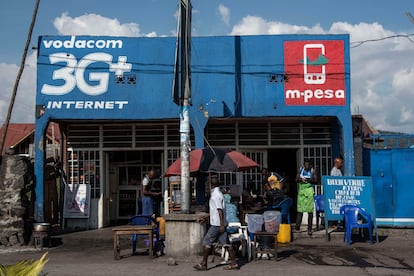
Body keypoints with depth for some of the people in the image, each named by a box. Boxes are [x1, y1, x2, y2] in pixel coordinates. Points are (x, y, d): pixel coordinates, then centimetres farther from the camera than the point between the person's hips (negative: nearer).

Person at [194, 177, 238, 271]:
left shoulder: (215, 195, -15)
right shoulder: (218, 193, 16)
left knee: (207, 242, -2)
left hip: (217, 224, -9)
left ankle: (203, 264, 2)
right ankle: (233, 263, 6)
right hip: (220, 224, 9)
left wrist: (222, 225, -22)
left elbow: (220, 210, -20)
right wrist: (205, 218, 27)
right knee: (225, 242, 7)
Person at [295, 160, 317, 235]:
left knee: (310, 210, -3)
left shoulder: (312, 171, 3)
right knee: (300, 208, -4)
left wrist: (310, 180, -18)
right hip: (301, 190, 1)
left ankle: (309, 228, 0)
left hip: (309, 190, -1)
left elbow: (315, 180, 1)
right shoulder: (300, 170, 9)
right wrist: (301, 179, -11)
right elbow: (296, 179, 10)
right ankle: (298, 225, 1)